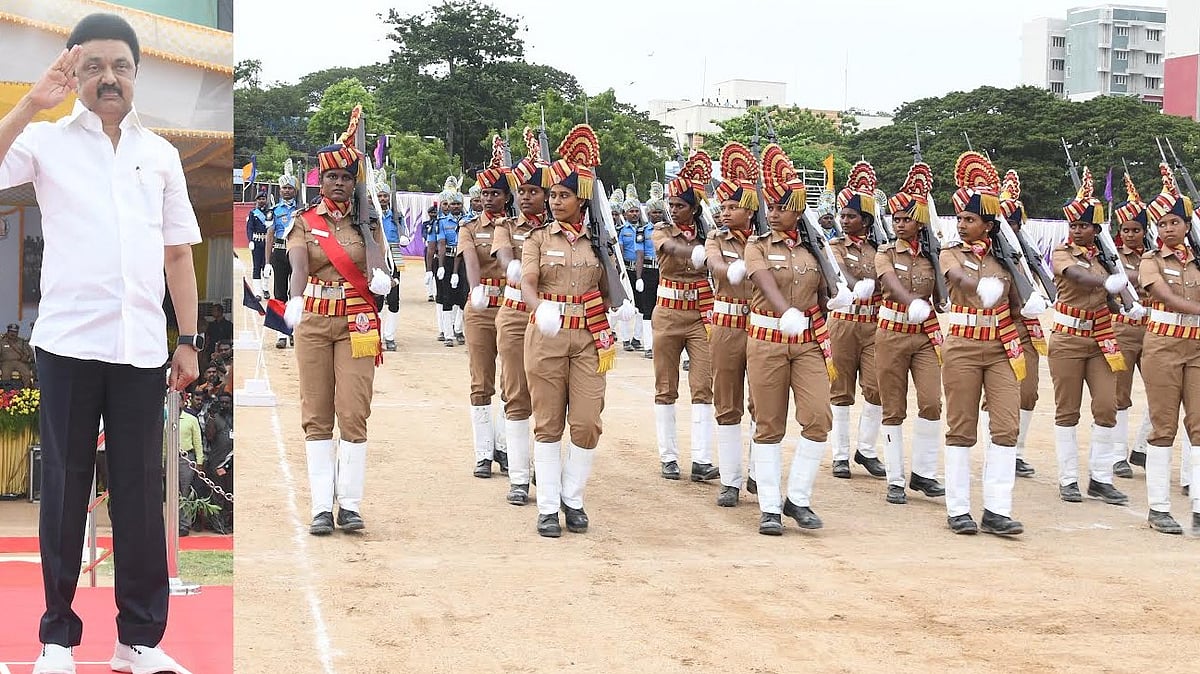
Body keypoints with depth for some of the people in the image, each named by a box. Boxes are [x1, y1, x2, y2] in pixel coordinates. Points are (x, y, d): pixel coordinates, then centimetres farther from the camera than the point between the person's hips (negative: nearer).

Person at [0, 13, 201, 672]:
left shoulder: (160, 154, 14)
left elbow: (179, 251, 15)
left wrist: (189, 339, 9)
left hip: (142, 348, 2)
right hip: (69, 344, -2)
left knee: (141, 494, 4)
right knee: (65, 489, 4)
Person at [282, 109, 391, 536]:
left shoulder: (366, 221, 6)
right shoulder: (304, 221, 4)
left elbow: (376, 259, -11)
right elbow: (298, 264, -14)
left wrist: (379, 276, -36)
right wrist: (294, 300, -34)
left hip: (357, 324, 0)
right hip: (313, 322, 1)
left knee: (354, 413, -4)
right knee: (316, 416, 1)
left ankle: (350, 505, 1)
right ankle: (321, 507, 4)